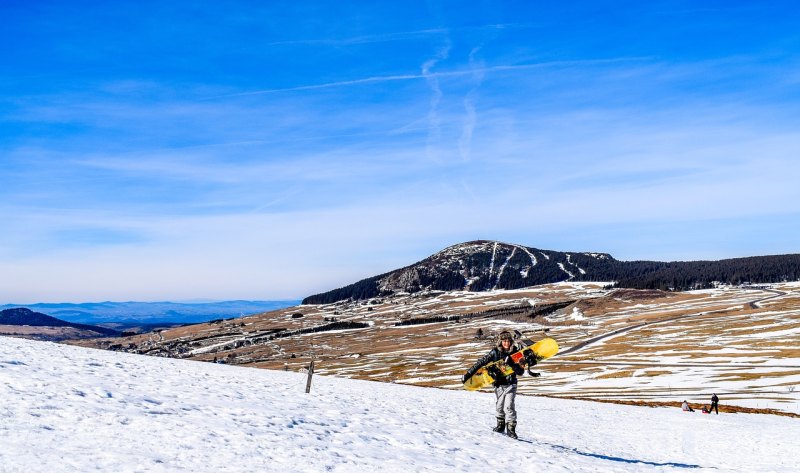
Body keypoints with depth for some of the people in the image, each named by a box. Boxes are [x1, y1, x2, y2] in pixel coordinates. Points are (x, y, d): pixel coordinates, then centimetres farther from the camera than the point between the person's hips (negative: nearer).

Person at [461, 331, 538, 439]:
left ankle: (511, 428, -6)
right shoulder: (495, 352, -6)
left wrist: (513, 365, -25)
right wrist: (468, 374, -10)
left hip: (511, 384, -1)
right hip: (499, 384, 1)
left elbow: (520, 372, -5)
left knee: (509, 406, -14)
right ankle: (500, 425, 31)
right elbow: (481, 362, -6)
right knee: (499, 406, 10)